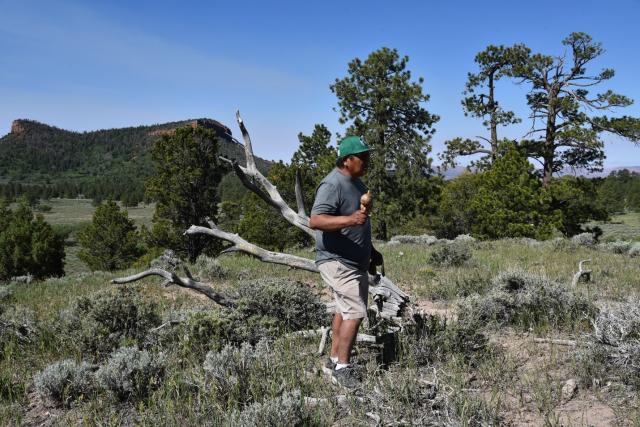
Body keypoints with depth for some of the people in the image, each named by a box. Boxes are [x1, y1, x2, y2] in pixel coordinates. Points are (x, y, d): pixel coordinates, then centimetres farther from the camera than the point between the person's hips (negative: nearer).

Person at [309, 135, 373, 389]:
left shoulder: (356, 182, 12)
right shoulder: (333, 185, -19)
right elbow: (315, 221, -30)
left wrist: (371, 252, 30)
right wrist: (349, 219, -42)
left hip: (356, 262, 10)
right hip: (337, 262, -10)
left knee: (345, 309, 15)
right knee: (355, 312, -14)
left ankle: (334, 359, 26)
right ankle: (342, 368, -4)